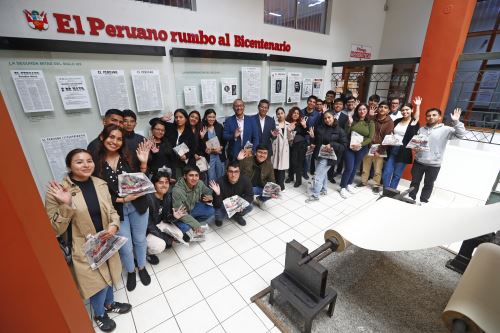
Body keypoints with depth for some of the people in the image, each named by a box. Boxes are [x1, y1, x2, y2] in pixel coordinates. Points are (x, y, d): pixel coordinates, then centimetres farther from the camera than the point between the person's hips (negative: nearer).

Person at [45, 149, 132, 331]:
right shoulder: (57, 191, -17)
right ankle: (99, 315, 43)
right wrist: (66, 205, -30)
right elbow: (56, 230, -16)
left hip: (106, 242, 5)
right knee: (98, 282, 11)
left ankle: (109, 304, 54)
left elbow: (112, 211, 5)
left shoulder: (100, 184, -4)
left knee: (109, 275, 24)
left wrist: (114, 225, -14)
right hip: (84, 249, -4)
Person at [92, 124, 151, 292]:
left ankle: (142, 268, 45)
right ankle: (130, 272, 42)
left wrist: (143, 163, -18)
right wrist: (123, 199, -18)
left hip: (138, 206, 2)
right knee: (125, 246, 11)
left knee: (140, 239, 18)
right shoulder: (95, 161, -10)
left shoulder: (128, 157, -7)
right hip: (116, 210, -1)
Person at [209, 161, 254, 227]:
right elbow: (217, 205, -28)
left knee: (249, 207, -22)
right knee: (218, 215, -30)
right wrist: (217, 194, -48)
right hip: (223, 205, -2)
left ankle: (236, 216, 11)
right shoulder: (220, 182, -30)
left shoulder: (245, 180, -23)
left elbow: (250, 196, -12)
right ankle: (219, 218, 10)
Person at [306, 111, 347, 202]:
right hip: (318, 154, 6)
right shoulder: (320, 128, 4)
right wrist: (312, 137, -8)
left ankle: (315, 195, 6)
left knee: (318, 175, -6)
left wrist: (332, 145, -23)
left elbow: (344, 145, -9)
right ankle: (323, 190, 37)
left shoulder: (339, 130, -8)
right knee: (322, 173, 19)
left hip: (328, 157, -5)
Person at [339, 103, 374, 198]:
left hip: (362, 149, 3)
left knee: (355, 168, 13)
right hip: (350, 147, -2)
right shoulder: (352, 120, -3)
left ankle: (349, 184, 31)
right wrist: (349, 124, -20)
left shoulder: (370, 123, 2)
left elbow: (370, 138, -4)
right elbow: (346, 134, -7)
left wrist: (360, 144, -18)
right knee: (349, 168, -7)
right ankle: (343, 187, 7)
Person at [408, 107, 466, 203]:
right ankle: (411, 198, 26)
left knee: (428, 184, 10)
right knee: (415, 181, 12)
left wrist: (456, 122, -25)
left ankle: (423, 202, 24)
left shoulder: (446, 129, -2)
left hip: (434, 164, -3)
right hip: (418, 161, 3)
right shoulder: (422, 129, 9)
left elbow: (461, 134, -14)